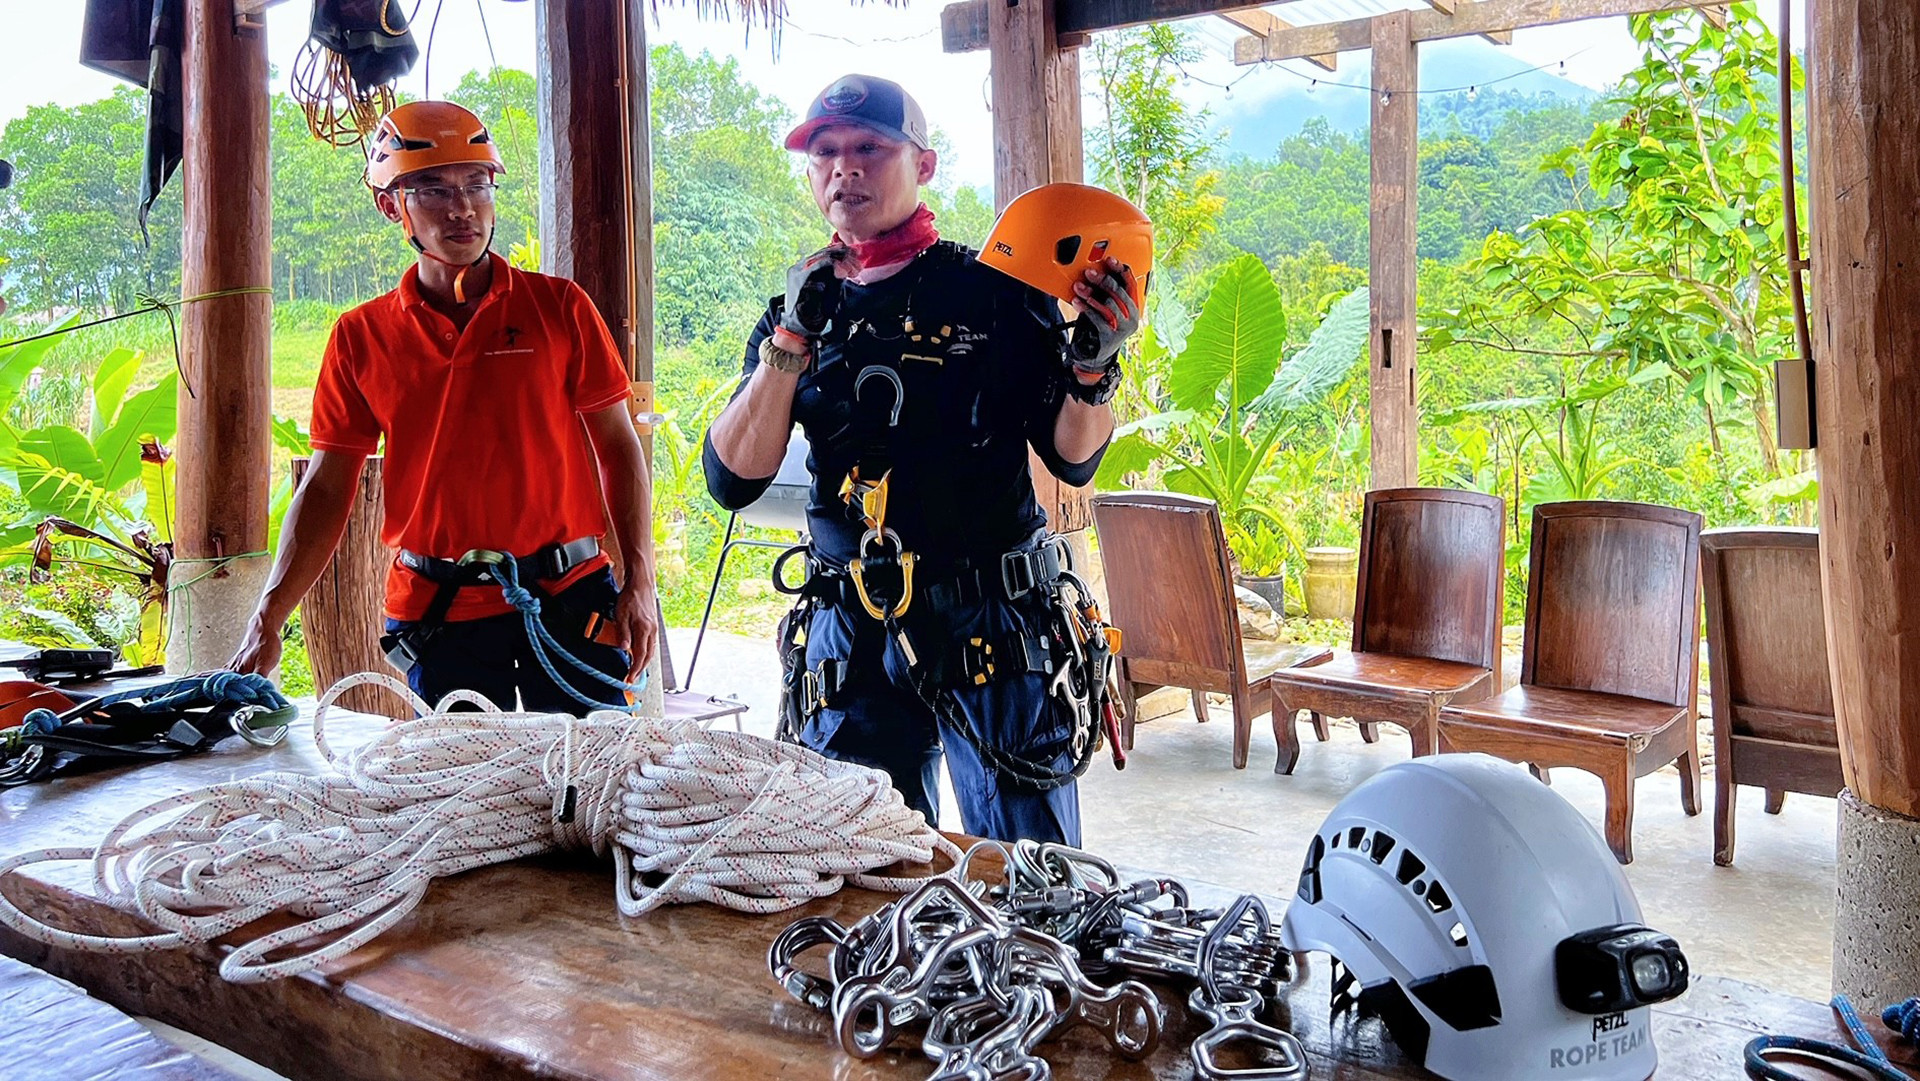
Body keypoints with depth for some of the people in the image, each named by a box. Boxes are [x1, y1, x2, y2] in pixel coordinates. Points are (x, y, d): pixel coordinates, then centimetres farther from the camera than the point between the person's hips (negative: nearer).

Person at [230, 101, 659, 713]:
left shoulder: (558, 306, 1)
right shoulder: (361, 337, 4)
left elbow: (618, 448, 3)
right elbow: (326, 488, 5)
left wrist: (640, 583, -5)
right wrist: (267, 624, -2)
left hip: (568, 596, -1)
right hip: (436, 613, 1)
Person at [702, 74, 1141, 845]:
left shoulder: (996, 293, 0)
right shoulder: (797, 311, 9)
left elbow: (1072, 459, 1)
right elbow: (732, 480, -2)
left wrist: (1094, 369, -18)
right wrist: (792, 341, -11)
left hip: (992, 632, -2)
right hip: (849, 633, 3)